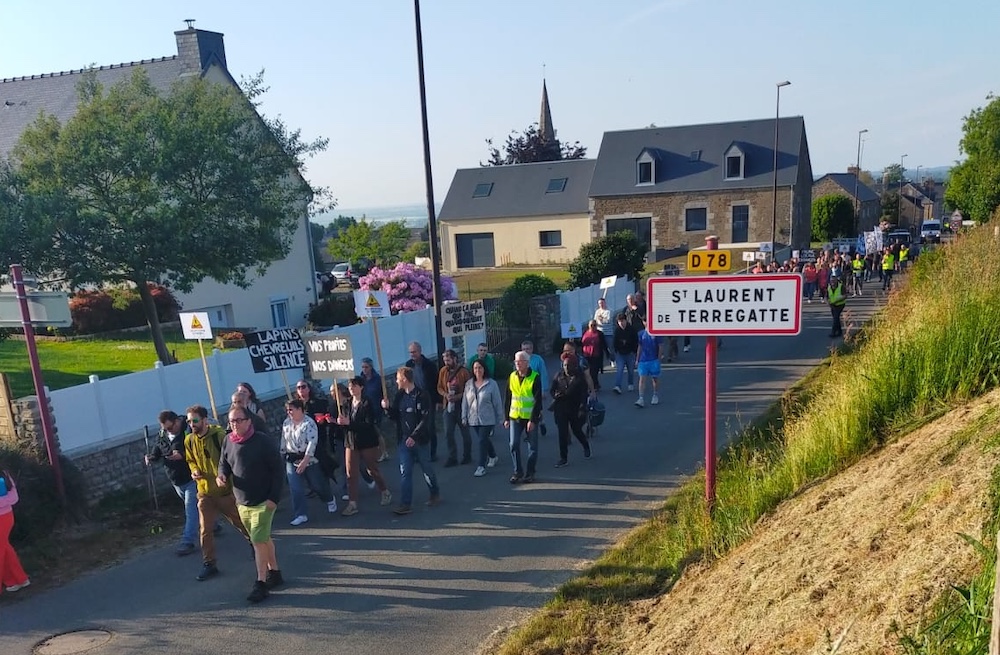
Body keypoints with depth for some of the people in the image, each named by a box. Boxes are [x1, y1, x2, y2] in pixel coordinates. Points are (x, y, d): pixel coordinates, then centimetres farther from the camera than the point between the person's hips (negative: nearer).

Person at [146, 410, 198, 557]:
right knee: (194, 507, 19)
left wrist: (182, 455, -32)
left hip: (191, 478, -8)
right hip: (176, 481, 8)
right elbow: (156, 453, 12)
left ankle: (187, 542, -6)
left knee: (191, 509, -7)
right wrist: (150, 458, -10)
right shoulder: (162, 437, 2)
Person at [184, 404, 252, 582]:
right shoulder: (189, 440, -1)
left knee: (241, 523, 12)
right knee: (206, 531, 6)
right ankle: (209, 564, 20)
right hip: (205, 493, 4)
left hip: (226, 490, -4)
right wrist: (194, 470, -4)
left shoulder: (219, 435, -18)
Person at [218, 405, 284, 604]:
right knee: (264, 538, 18)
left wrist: (274, 497, -17)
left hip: (263, 502, -6)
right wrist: (221, 475, -10)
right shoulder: (228, 442, -1)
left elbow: (278, 470, -14)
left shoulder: (263, 441, -17)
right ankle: (274, 573, 32)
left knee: (258, 540, -9)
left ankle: (261, 583, 1)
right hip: (242, 503, 6)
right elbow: (224, 464, 14)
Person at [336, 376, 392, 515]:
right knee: (351, 474, 0)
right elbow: (346, 422, 14)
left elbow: (369, 424, -21)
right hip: (351, 443, 5)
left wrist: (348, 422, -26)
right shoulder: (348, 404, 6)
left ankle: (385, 493, 32)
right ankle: (352, 504, 4)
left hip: (367, 442, -5)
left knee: (373, 470, 9)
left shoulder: (367, 404, -12)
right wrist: (340, 422, -10)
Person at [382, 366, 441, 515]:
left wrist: (414, 436, -21)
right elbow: (396, 416, 12)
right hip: (404, 440, 5)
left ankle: (435, 494, 31)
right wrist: (388, 408, -7)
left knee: (427, 469, 10)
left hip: (420, 440, -5)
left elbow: (425, 419, -16)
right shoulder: (399, 396, 7)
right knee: (404, 472, 1)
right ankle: (405, 504, 3)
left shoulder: (422, 395, -12)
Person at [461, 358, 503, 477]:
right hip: (474, 418, 5)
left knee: (483, 441, -9)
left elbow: (497, 402, -5)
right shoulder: (469, 384, 4)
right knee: (484, 440, 17)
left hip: (487, 419, -5)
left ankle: (481, 466, -4)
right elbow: (465, 401, 8)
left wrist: (500, 418, -3)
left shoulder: (492, 384, -8)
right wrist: (464, 417, 6)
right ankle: (493, 456, 40)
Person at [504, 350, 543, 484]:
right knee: (514, 445, -2)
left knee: (533, 447, 5)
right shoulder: (512, 377, 4)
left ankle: (530, 473, 18)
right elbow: (507, 398, 9)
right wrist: (506, 418, 6)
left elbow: (538, 400, -12)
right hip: (515, 417, 3)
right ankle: (518, 472, 11)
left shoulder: (535, 377, -9)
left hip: (531, 417, -3)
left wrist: (533, 420, -17)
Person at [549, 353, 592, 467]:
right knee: (562, 433, 0)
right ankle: (563, 458, 8)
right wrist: (555, 395, -17)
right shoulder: (559, 376, 3)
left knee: (577, 430, 10)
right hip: (560, 408, 2)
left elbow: (584, 393, -7)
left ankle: (586, 447, 42)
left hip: (575, 409, -2)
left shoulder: (579, 377, -5)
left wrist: (582, 407, -15)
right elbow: (551, 389, 5)